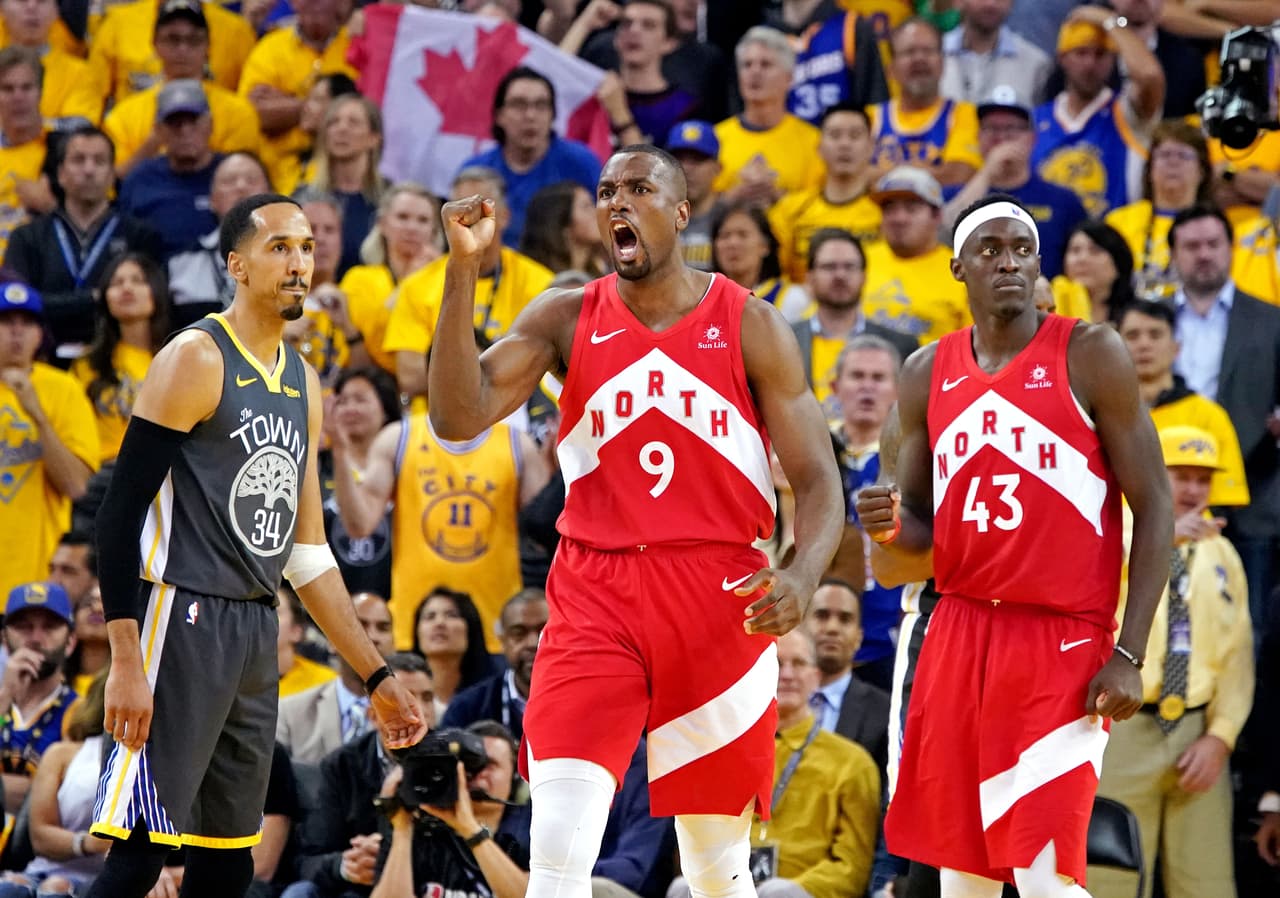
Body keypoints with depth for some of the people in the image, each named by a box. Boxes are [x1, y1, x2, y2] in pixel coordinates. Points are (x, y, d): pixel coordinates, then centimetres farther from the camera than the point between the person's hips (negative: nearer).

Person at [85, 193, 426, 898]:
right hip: (180, 621, -8)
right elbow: (120, 514, -13)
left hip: (255, 634, 8)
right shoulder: (196, 359, -9)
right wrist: (126, 664, -21)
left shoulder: (304, 383, 16)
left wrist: (376, 677, 18)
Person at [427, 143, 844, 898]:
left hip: (721, 604, 0)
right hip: (596, 596, 0)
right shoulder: (566, 320, 5)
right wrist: (464, 269, -16)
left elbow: (818, 479, 0)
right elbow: (458, 419, -7)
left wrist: (802, 576, -21)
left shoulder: (750, 326, 2)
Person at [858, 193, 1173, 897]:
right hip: (961, 632, 5)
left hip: (1063, 641, -5)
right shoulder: (927, 375, 10)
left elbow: (1153, 507, -5)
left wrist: (1130, 655, -12)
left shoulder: (1090, 356, -5)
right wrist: (891, 527, -8)